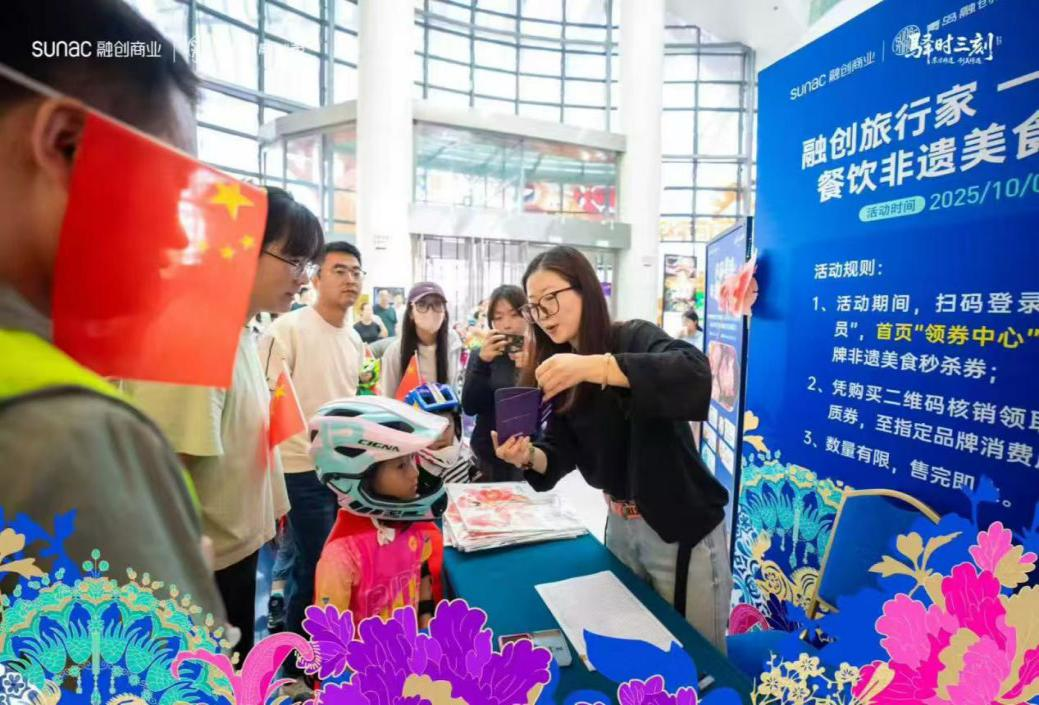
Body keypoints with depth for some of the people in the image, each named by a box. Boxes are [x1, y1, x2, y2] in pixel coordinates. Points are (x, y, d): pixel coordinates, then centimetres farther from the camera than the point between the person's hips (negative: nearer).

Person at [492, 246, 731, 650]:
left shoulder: (635, 338, -16)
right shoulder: (559, 373, 3)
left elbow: (695, 372, -37)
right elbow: (561, 450, -2)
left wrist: (594, 366, -45)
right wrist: (528, 456, -24)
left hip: (681, 530, -6)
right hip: (620, 526, 6)